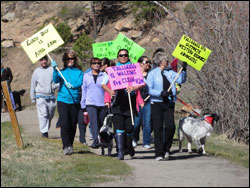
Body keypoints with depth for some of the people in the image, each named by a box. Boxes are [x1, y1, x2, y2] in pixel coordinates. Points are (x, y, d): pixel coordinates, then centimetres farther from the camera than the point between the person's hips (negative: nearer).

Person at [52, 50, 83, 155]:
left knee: (73, 125, 5)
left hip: (75, 101, 1)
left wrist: (73, 86, -30)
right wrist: (55, 69, -23)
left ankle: (70, 146, 20)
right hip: (63, 100, -1)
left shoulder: (79, 72, 9)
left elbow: (80, 83, -9)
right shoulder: (61, 72, 9)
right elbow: (55, 80, -9)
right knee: (64, 124, -14)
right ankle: (66, 146, -15)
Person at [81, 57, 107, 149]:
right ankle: (95, 141, -24)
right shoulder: (86, 76, 12)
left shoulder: (104, 76, 4)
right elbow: (84, 90, 16)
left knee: (102, 123, 6)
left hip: (102, 103, 0)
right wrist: (83, 105, 14)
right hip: (90, 103, 0)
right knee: (93, 121, -16)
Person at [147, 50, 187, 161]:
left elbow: (181, 80, 4)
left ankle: (166, 149, 11)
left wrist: (184, 70, -9)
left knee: (171, 126, -10)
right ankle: (159, 154, 3)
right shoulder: (152, 74, 1)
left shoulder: (170, 73, 14)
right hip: (157, 103, -3)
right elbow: (149, 90, -7)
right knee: (158, 128, -2)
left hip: (169, 103, 3)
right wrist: (161, 93, -19)